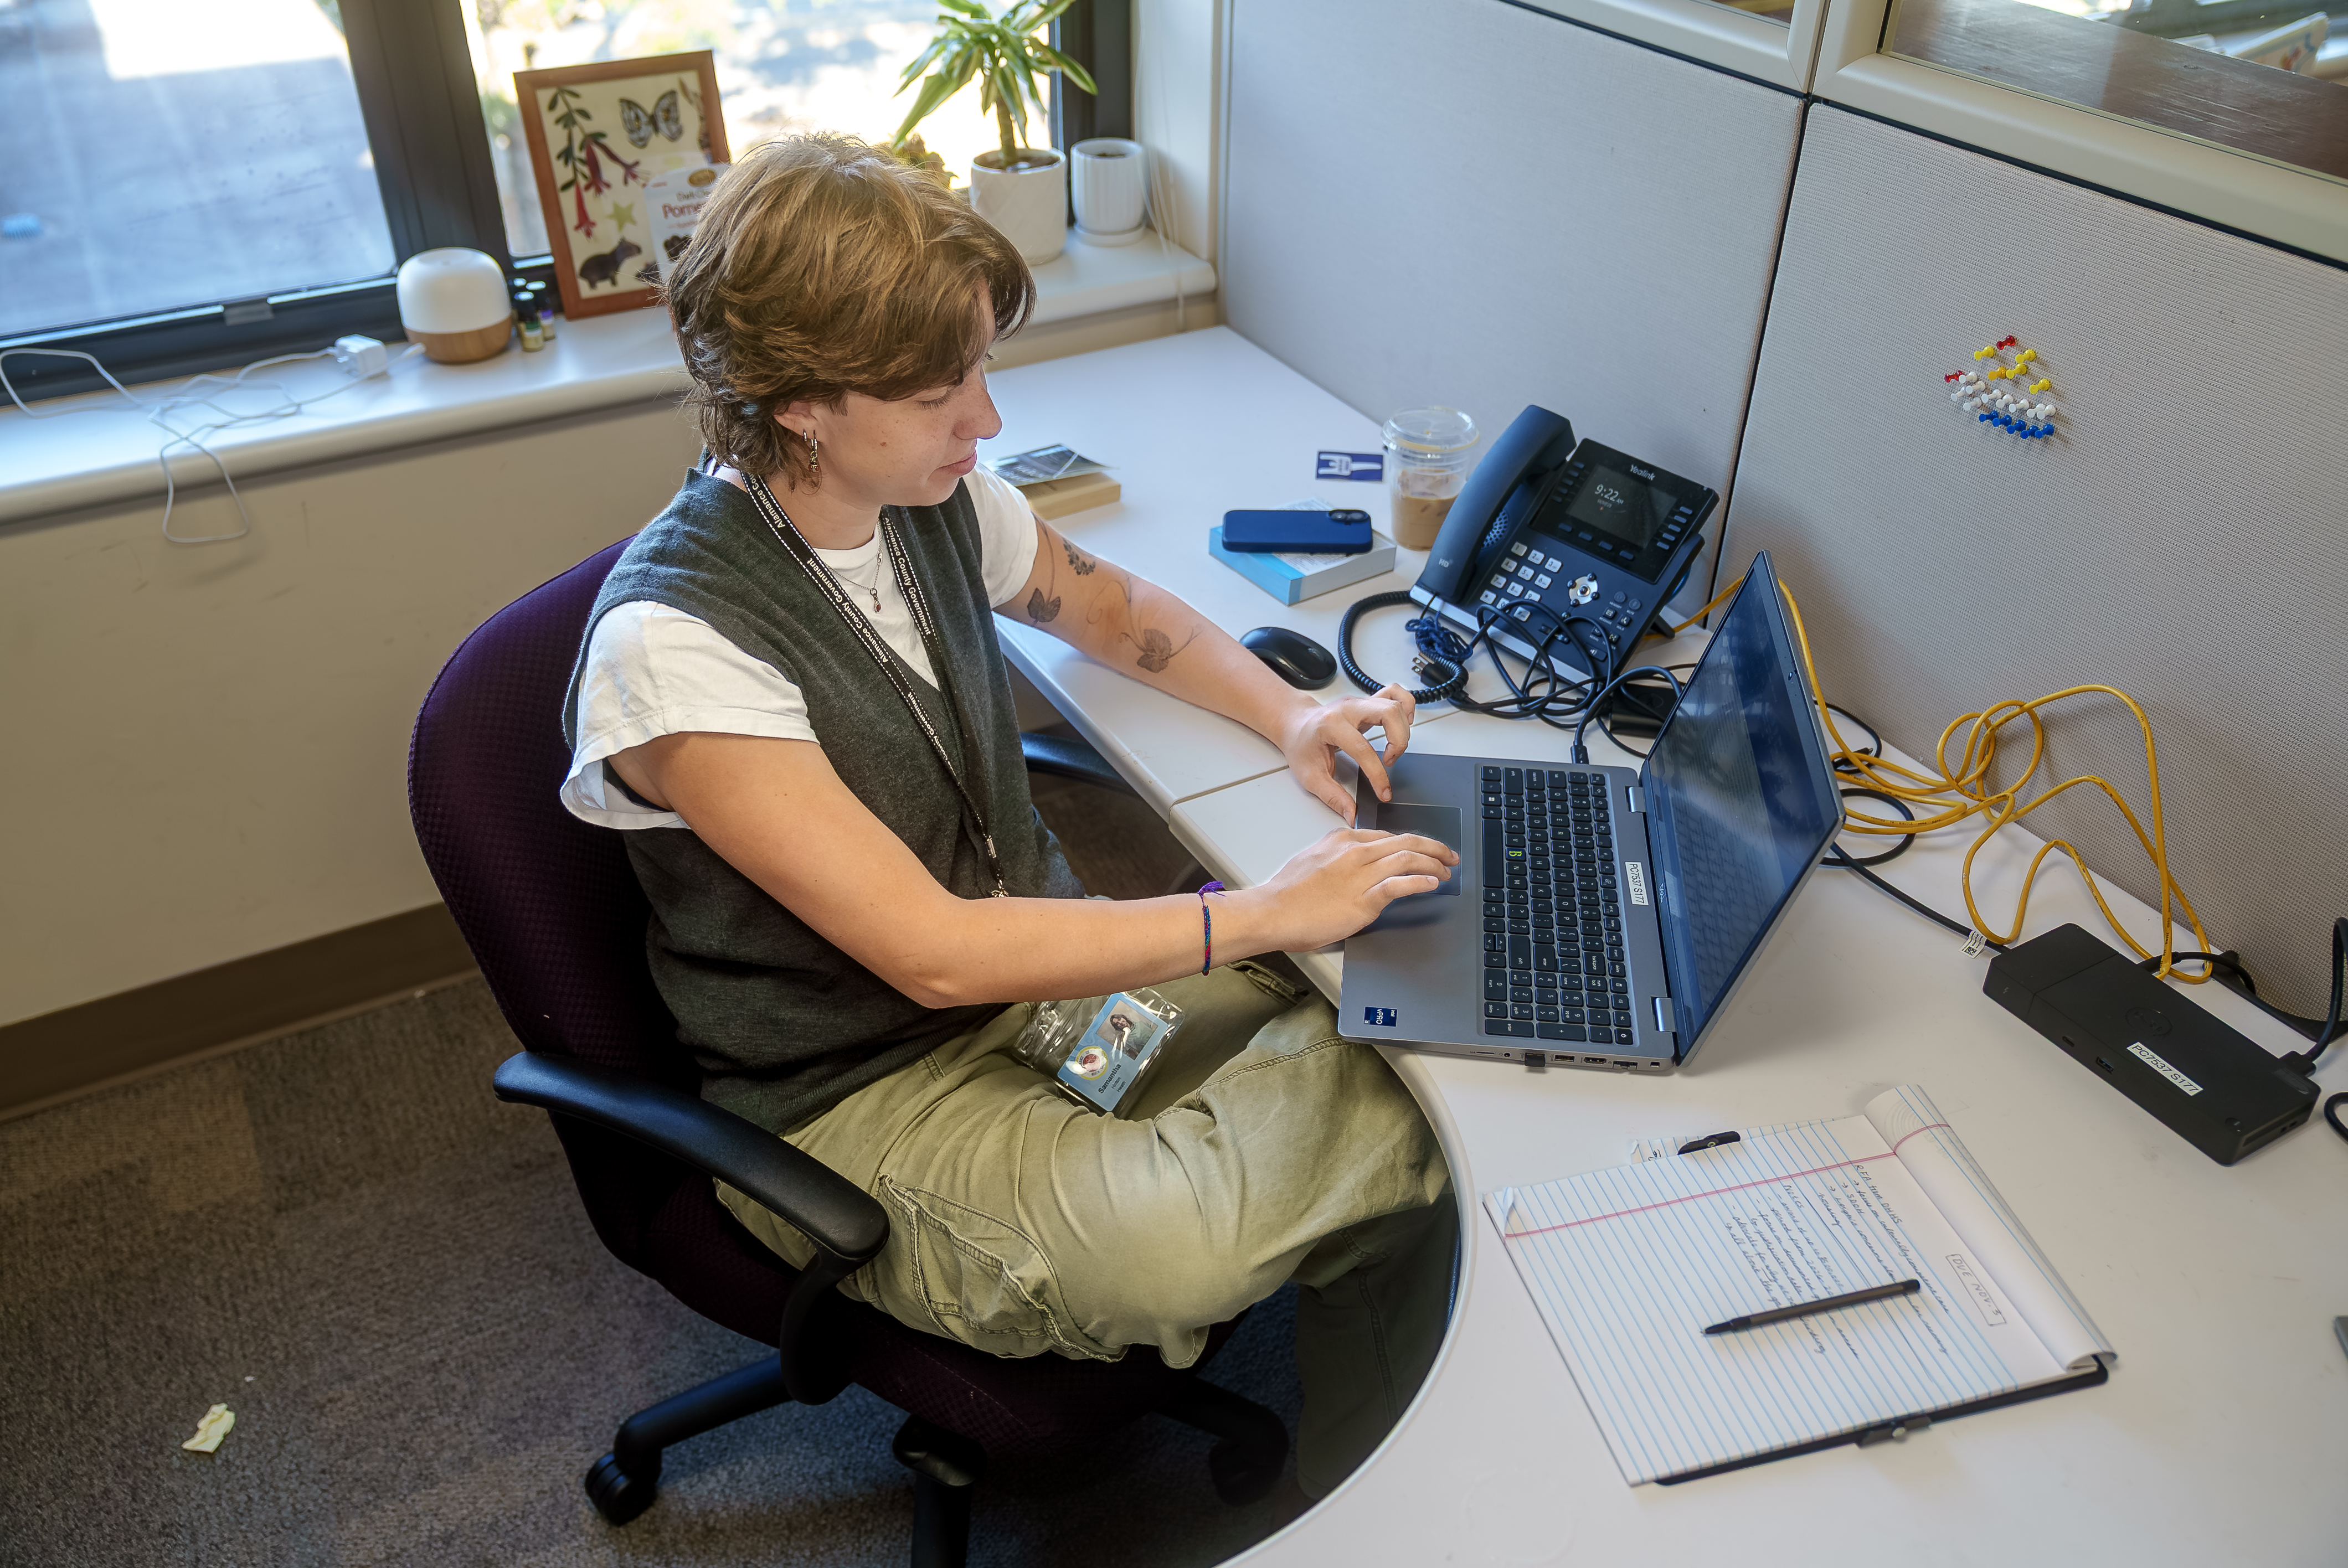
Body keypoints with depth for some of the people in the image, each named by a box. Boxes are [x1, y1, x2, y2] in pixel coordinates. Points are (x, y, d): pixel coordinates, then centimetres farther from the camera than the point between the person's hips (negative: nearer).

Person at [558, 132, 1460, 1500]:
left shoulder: (937, 496, -5)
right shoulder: (672, 645, -26)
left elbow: (1111, 608, 17)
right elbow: (933, 953, -27)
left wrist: (1288, 712, -2)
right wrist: (1270, 911, -24)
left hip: (1041, 958, 7)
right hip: (856, 1092, -7)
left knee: (1387, 1081, -11)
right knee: (1174, 1249, -34)